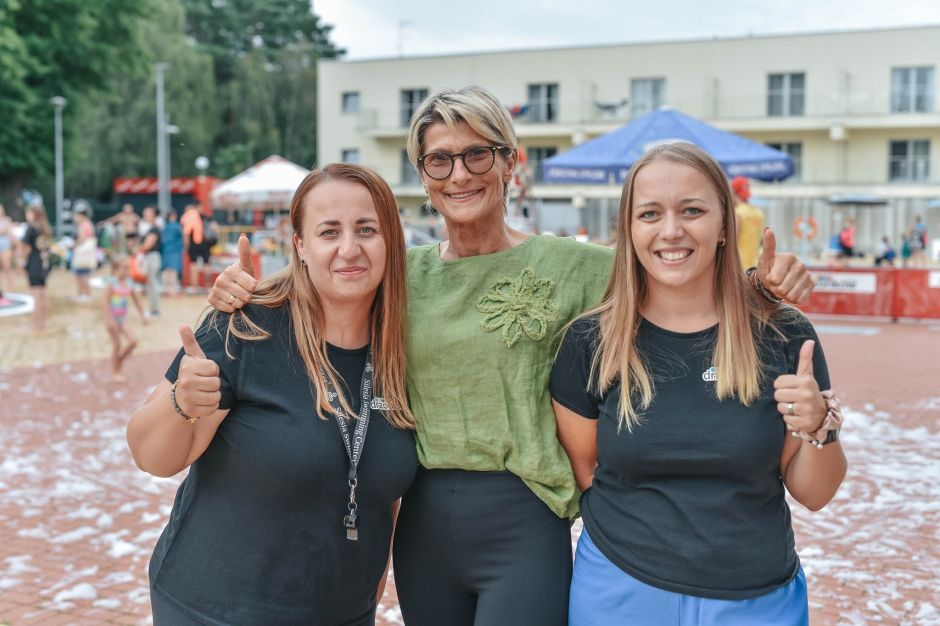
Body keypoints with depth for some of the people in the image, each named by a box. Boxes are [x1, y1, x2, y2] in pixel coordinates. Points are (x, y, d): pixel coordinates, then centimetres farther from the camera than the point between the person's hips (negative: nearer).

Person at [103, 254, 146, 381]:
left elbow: (136, 300, 13)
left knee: (133, 341, -4)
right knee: (117, 345, 1)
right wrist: (109, 319, -22)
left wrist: (142, 315, 12)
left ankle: (119, 362, 20)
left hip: (123, 318, 5)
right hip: (112, 318, -5)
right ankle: (115, 372, 17)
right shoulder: (111, 283, -15)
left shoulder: (129, 283, 2)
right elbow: (106, 302, -17)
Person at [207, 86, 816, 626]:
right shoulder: (405, 273, 4)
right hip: (423, 524, 4)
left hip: (521, 525, -3)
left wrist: (759, 285, -19)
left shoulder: (570, 265, -4)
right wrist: (243, 292, -6)